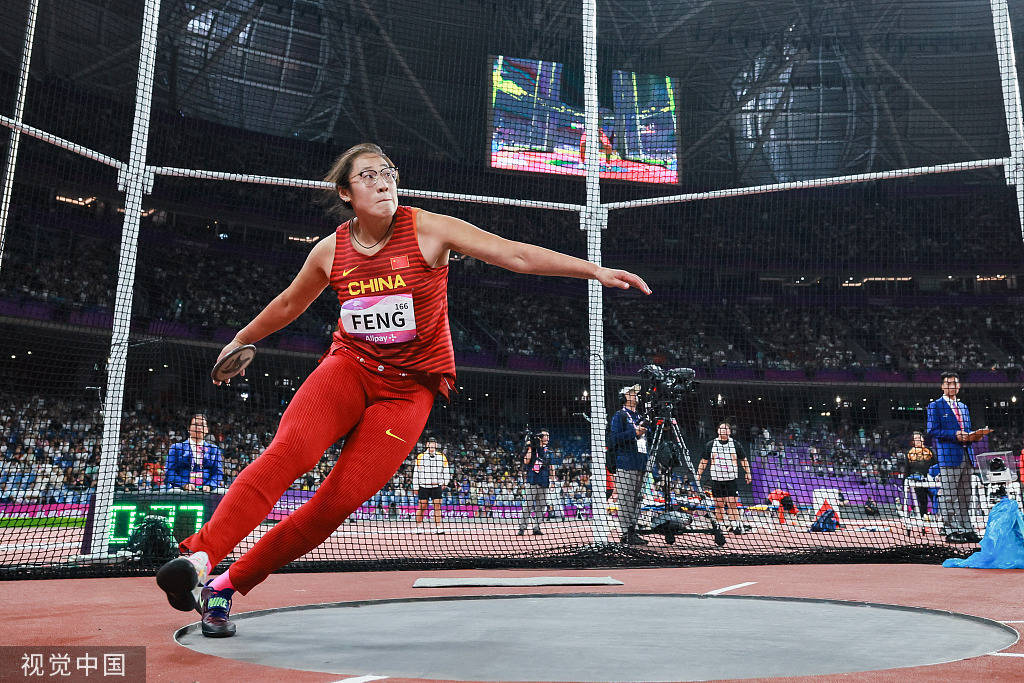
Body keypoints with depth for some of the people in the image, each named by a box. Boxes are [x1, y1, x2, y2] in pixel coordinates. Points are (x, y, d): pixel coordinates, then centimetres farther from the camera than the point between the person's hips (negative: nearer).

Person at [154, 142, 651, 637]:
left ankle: (228, 585, -3)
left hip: (409, 388, -2)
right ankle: (199, 556, -28)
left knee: (340, 500, -14)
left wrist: (594, 270, -19)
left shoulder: (427, 230, -8)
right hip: (348, 368, 2)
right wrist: (242, 339, 33)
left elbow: (515, 253, -12)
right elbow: (288, 305, 20)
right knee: (289, 450, -29)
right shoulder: (330, 251, 1)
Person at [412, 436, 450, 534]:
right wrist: (415, 487, 1)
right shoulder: (420, 456, 3)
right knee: (422, 505, -2)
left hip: (437, 486, 1)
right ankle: (418, 526, 10)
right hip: (423, 486, -1)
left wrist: (445, 482, 1)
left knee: (437, 505, -4)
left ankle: (438, 527, -1)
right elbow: (416, 472, 4)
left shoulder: (441, 456, 8)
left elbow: (446, 471, 12)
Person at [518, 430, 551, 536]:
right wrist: (530, 449, -17)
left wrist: (550, 479, 14)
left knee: (541, 506, 6)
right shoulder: (532, 448, -1)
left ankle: (536, 528, 12)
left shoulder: (547, 450, 16)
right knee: (528, 505, -9)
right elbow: (526, 461, -13)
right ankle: (522, 527, -4)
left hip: (544, 482, 6)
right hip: (532, 480, -6)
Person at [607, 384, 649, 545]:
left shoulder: (639, 417, 24)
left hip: (639, 465, 8)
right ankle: (627, 534, -8)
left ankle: (632, 532, 13)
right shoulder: (619, 415, -1)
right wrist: (634, 433, -15)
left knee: (635, 500, 8)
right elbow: (614, 439, -11)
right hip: (625, 465, -8)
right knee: (626, 500, -10)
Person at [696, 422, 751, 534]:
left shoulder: (735, 444, 6)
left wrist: (747, 473, 6)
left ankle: (735, 525, -6)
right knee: (718, 504, 4)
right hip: (716, 479, 2)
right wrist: (699, 473, 9)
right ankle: (720, 525, 13)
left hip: (731, 479, -1)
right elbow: (704, 460, 13)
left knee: (732, 503, -8)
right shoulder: (711, 444, 8)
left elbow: (743, 459, 13)